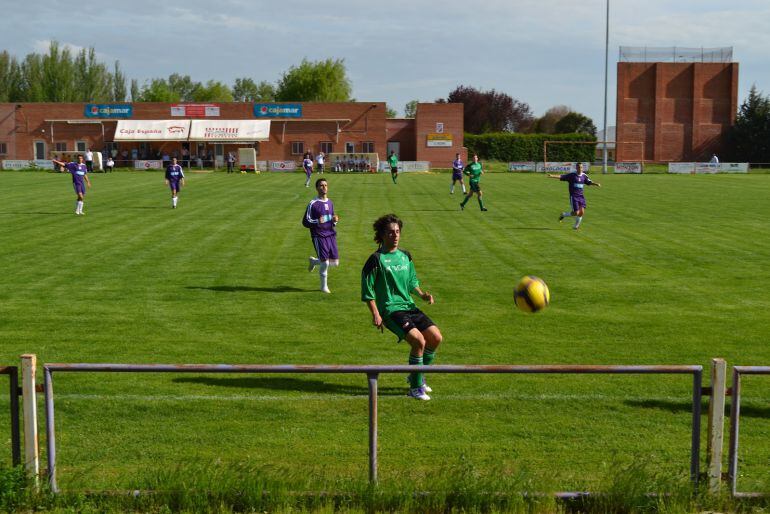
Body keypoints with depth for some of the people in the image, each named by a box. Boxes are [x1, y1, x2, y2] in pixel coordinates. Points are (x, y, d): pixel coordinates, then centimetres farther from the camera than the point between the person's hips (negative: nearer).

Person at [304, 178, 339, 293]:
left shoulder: (330, 203, 13)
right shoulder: (313, 204, -6)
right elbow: (305, 221, -6)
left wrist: (335, 220, 0)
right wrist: (317, 222, -24)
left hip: (331, 235, 6)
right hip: (319, 236, -6)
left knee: (335, 262, 4)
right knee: (325, 262, -8)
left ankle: (314, 261, 32)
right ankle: (324, 286, 15)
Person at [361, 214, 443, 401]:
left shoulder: (405, 256, 12)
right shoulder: (376, 259, -8)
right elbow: (367, 291, -6)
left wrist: (422, 294, 5)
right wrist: (375, 315, -12)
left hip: (409, 306, 7)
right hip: (390, 310, -7)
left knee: (436, 337, -6)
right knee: (419, 341, -24)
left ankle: (417, 376, 16)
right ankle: (415, 387, -7)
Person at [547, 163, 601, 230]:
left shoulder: (584, 176, 6)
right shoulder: (572, 175, -7)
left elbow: (589, 182, 9)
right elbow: (561, 177, -12)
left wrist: (596, 184, -10)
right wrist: (552, 176, -24)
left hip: (581, 196, 4)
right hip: (573, 196, -4)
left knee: (582, 212, -5)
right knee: (576, 213, -10)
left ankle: (576, 226, 15)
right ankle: (563, 215, 18)